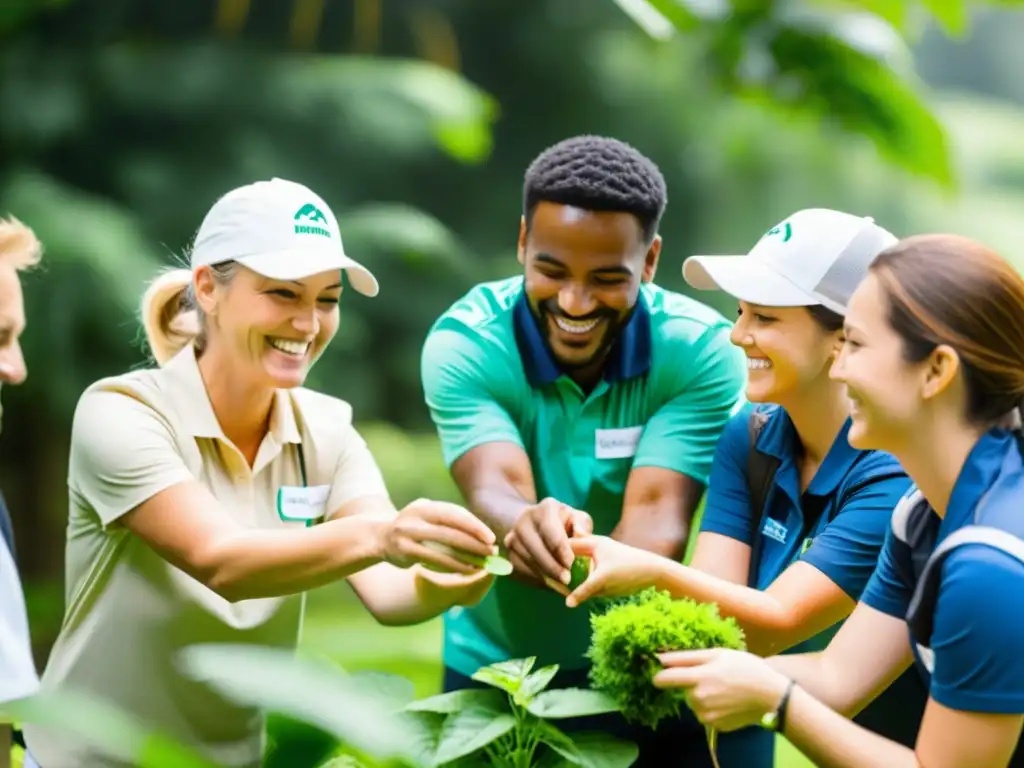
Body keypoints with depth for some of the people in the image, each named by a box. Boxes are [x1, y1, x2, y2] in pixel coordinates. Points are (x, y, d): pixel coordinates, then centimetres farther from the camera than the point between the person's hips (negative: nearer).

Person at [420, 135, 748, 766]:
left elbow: (656, 514, -27)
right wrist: (530, 525, -55)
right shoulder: (464, 343, -16)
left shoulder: (702, 351, -16)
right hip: (494, 667, 0)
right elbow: (495, 490, -32)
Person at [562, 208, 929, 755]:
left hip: (904, 745, -6)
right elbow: (714, 601, -12)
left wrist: (654, 574, -42)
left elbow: (776, 623, -25)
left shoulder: (898, 473, -21)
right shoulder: (748, 439, -2)